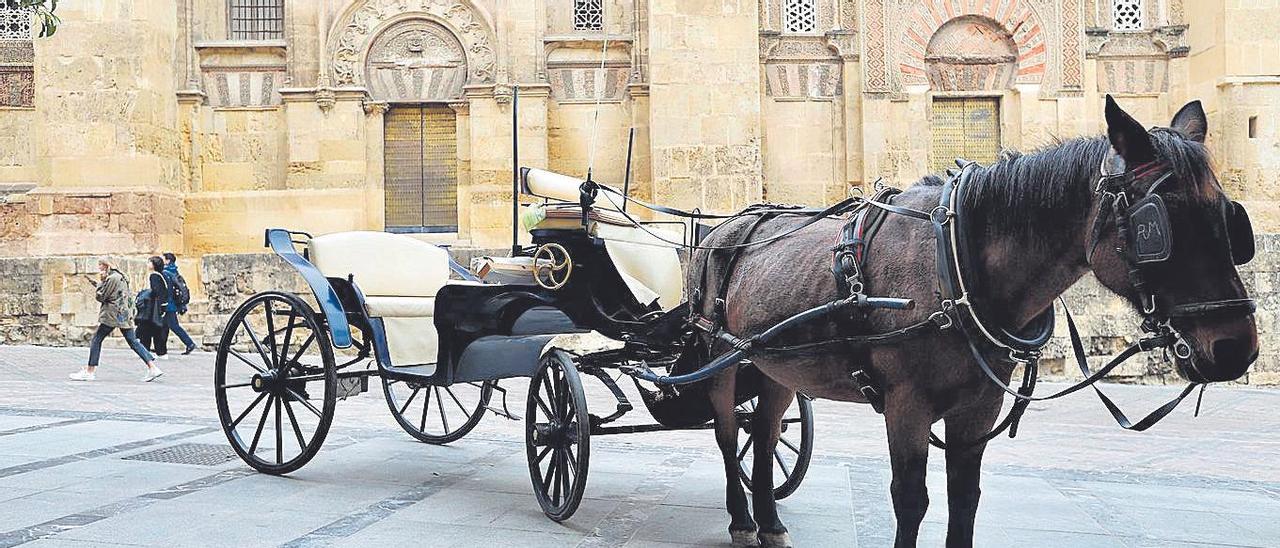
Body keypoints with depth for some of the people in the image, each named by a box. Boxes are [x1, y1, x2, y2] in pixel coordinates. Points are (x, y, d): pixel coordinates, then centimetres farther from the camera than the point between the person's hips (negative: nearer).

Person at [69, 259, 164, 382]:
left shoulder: (112, 278, -12)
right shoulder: (120, 276, 17)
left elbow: (101, 296, -10)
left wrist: (100, 282, 2)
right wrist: (97, 283, 18)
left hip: (113, 314, -9)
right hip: (125, 314, 9)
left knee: (96, 339, 2)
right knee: (133, 341, 6)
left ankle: (89, 371, 4)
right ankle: (153, 368, -2)